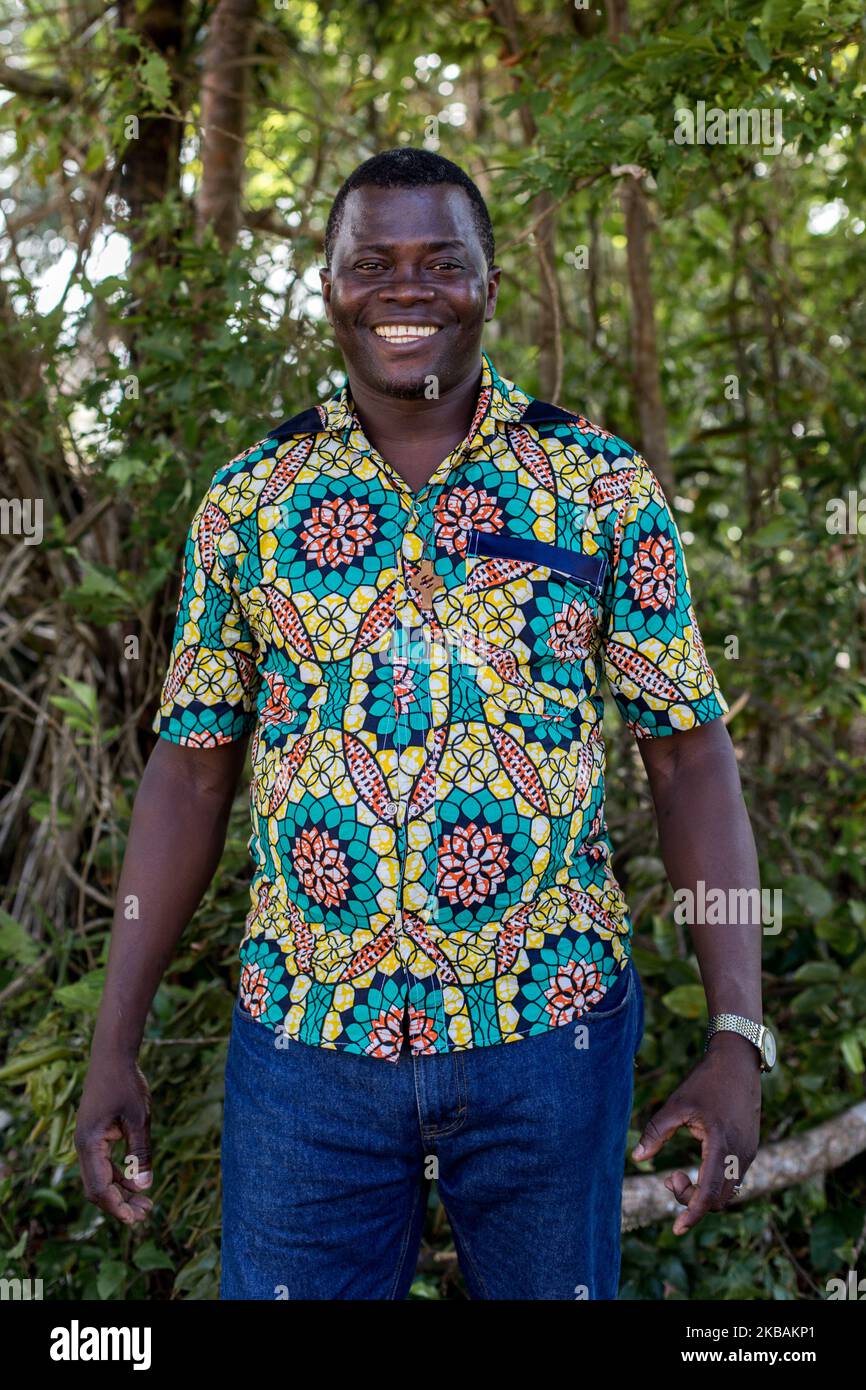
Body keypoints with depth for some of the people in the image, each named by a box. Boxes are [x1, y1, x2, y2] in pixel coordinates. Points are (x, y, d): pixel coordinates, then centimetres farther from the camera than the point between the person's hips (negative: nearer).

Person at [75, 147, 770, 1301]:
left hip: (550, 1034, 0)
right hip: (303, 1037, 1)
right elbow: (191, 770, 5)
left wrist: (739, 1036, -10)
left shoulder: (603, 486, -2)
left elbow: (690, 755, -3)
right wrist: (115, 1044, 2)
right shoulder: (247, 501, 2)